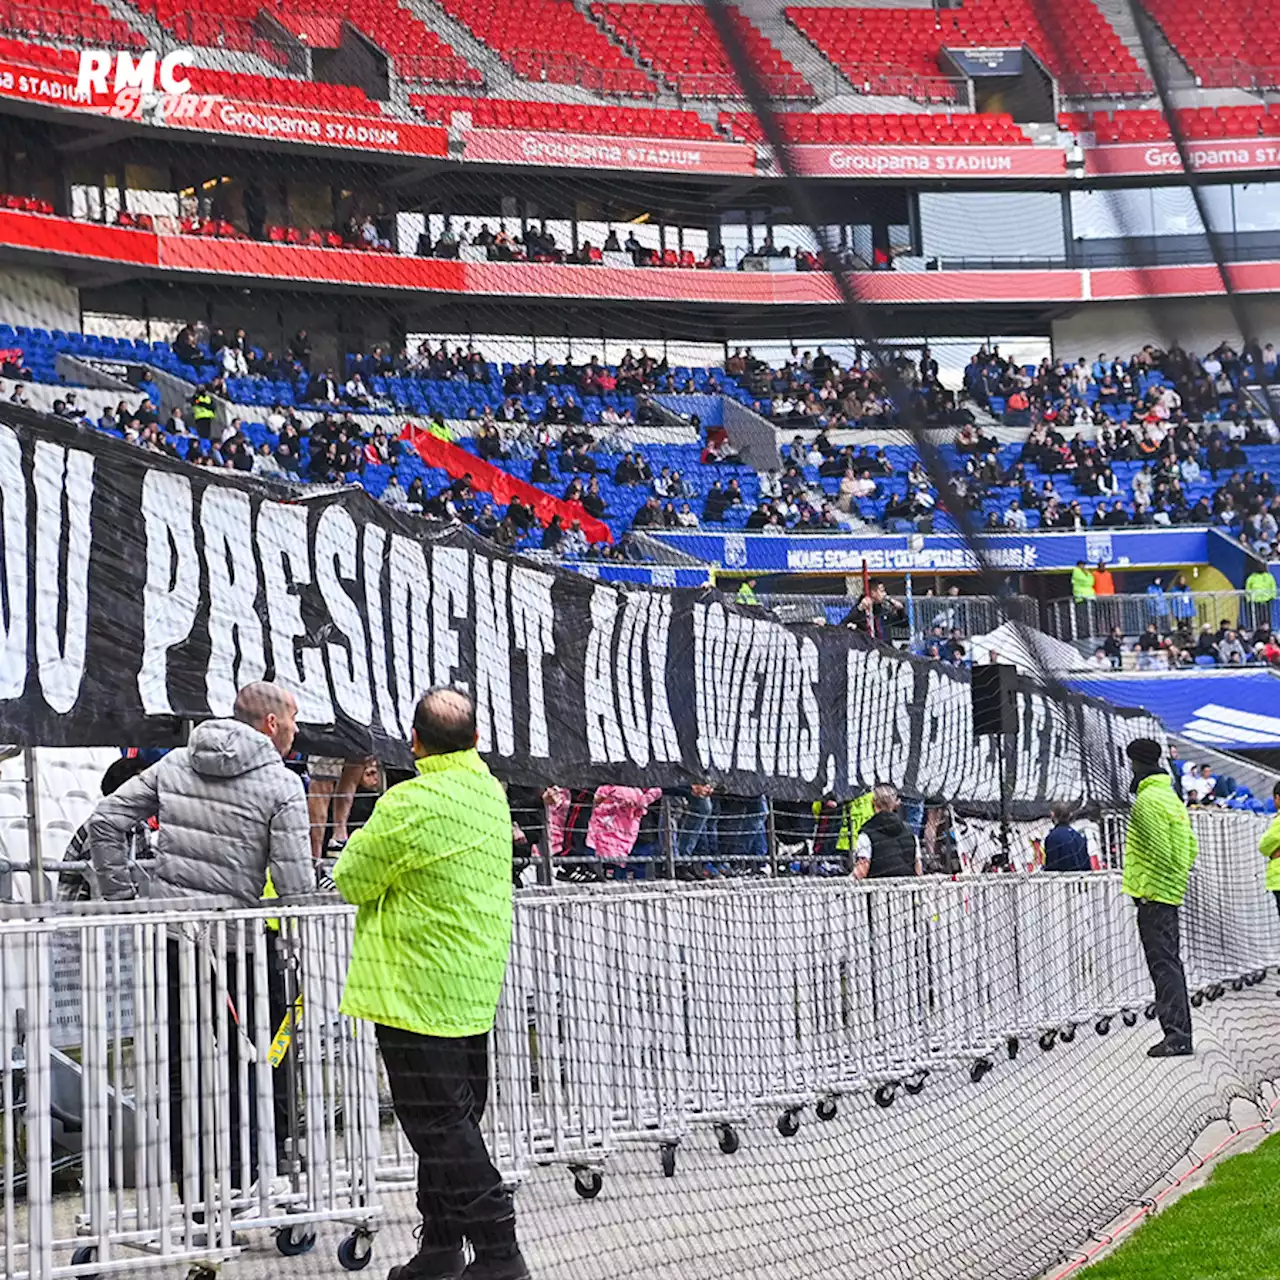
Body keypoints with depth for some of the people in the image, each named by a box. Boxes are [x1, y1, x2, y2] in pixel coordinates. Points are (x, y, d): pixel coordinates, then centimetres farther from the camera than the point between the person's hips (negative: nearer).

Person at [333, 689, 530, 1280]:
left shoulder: (411, 804, -20)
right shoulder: (490, 792, 6)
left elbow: (352, 880, -10)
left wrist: (362, 841, 9)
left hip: (418, 991, -9)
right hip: (475, 986, 9)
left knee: (440, 1126, -3)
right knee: (455, 1121, 15)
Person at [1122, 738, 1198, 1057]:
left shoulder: (1148, 799, -13)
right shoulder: (1172, 798, 17)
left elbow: (1159, 852, -21)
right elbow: (1191, 847, 19)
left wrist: (1148, 890, -16)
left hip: (1153, 895, -10)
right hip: (1172, 892, 10)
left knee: (1163, 964, -10)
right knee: (1170, 963, 14)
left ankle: (1176, 1034, -13)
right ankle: (1180, 1033, 17)